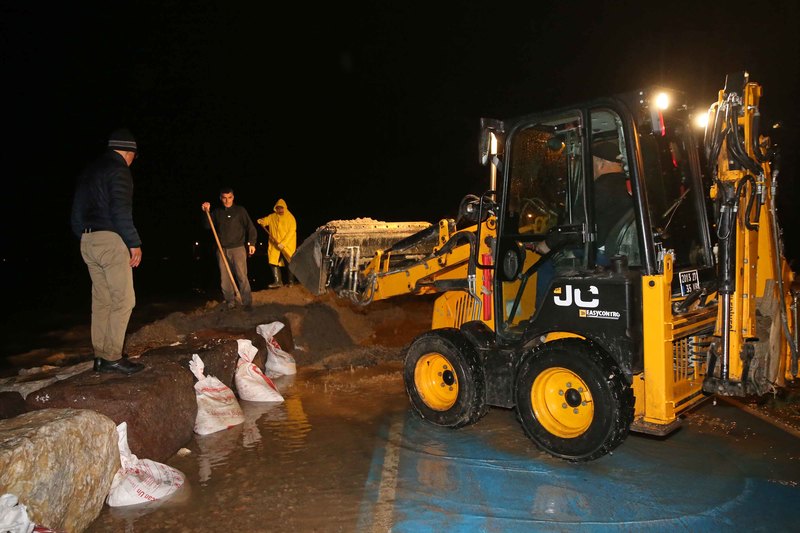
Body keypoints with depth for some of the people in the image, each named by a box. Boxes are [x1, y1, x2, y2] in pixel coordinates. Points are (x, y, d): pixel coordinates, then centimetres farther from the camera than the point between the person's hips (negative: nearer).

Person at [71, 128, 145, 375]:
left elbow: (77, 210, 19)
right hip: (111, 240, -9)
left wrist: (83, 237, 21)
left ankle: (100, 356, 15)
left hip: (88, 242, 9)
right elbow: (121, 211, -18)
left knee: (102, 301, 11)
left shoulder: (90, 170, 19)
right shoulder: (118, 169, -8)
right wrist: (135, 243, -14)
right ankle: (112, 357, -6)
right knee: (123, 300, -5)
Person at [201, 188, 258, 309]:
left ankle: (247, 303, -4)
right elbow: (208, 226, 5)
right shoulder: (217, 212, 11)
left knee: (242, 277, -8)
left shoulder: (240, 210, 2)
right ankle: (230, 302, 14)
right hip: (222, 250, 4)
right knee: (225, 278, 5)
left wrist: (252, 243, -7)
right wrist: (206, 212, -7)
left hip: (238, 249, -3)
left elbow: (250, 227, 1)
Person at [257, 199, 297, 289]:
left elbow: (291, 232, -13)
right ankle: (278, 281, 7)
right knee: (273, 262, -2)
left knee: (289, 263, -1)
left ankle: (290, 281, 16)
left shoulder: (290, 218, -7)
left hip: (288, 245, -4)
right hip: (274, 244, 4)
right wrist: (260, 221, -21)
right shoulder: (272, 217, 8)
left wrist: (283, 243, -20)